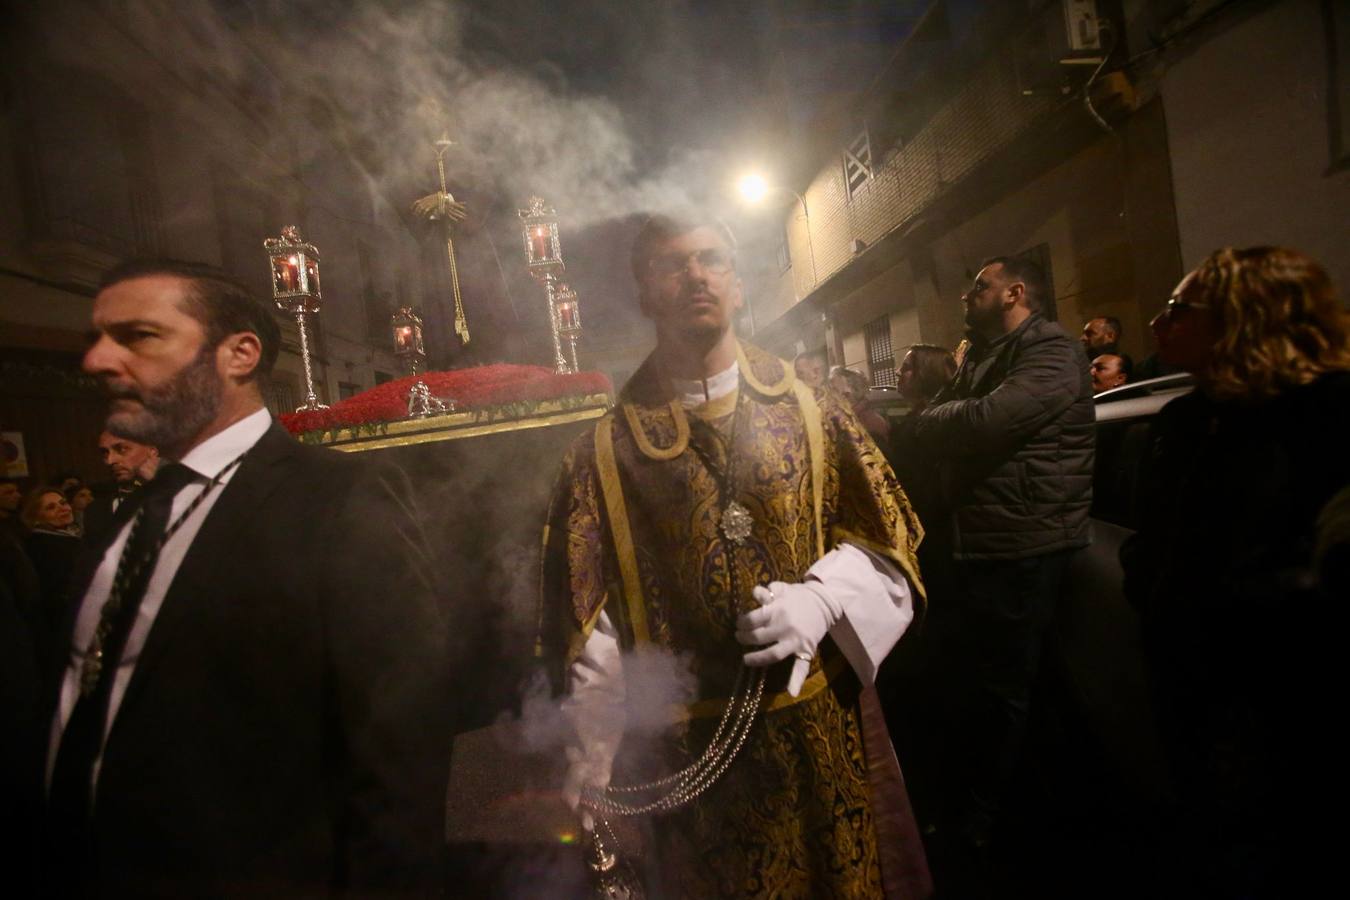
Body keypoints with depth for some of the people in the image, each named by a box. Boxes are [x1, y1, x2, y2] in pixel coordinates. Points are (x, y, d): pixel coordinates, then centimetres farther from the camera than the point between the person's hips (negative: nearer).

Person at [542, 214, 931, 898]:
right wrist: (591, 753, -2)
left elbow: (883, 535, 1)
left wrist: (821, 599, -17)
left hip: (827, 720, 2)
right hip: (689, 744, -1)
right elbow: (586, 612, -3)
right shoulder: (605, 450, -5)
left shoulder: (811, 411, -1)